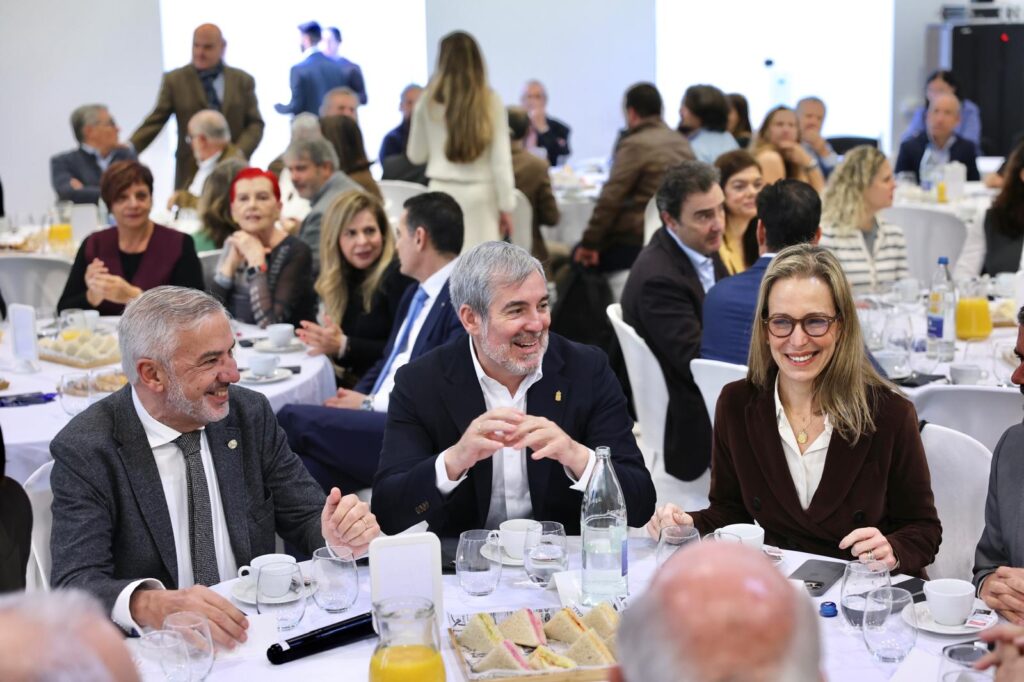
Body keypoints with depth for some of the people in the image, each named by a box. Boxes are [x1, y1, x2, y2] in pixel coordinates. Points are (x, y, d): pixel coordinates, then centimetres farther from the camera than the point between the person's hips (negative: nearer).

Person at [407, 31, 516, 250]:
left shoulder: (428, 102, 0)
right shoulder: (490, 101, -3)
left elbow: (415, 155, 10)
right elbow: (501, 160, -3)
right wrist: (506, 206, 4)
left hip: (442, 192, 1)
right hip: (481, 193, -1)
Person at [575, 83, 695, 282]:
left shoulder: (635, 144, -13)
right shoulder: (682, 143, 11)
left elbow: (610, 198, -16)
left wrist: (590, 242, -11)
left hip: (636, 241, -8)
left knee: (581, 258, 10)